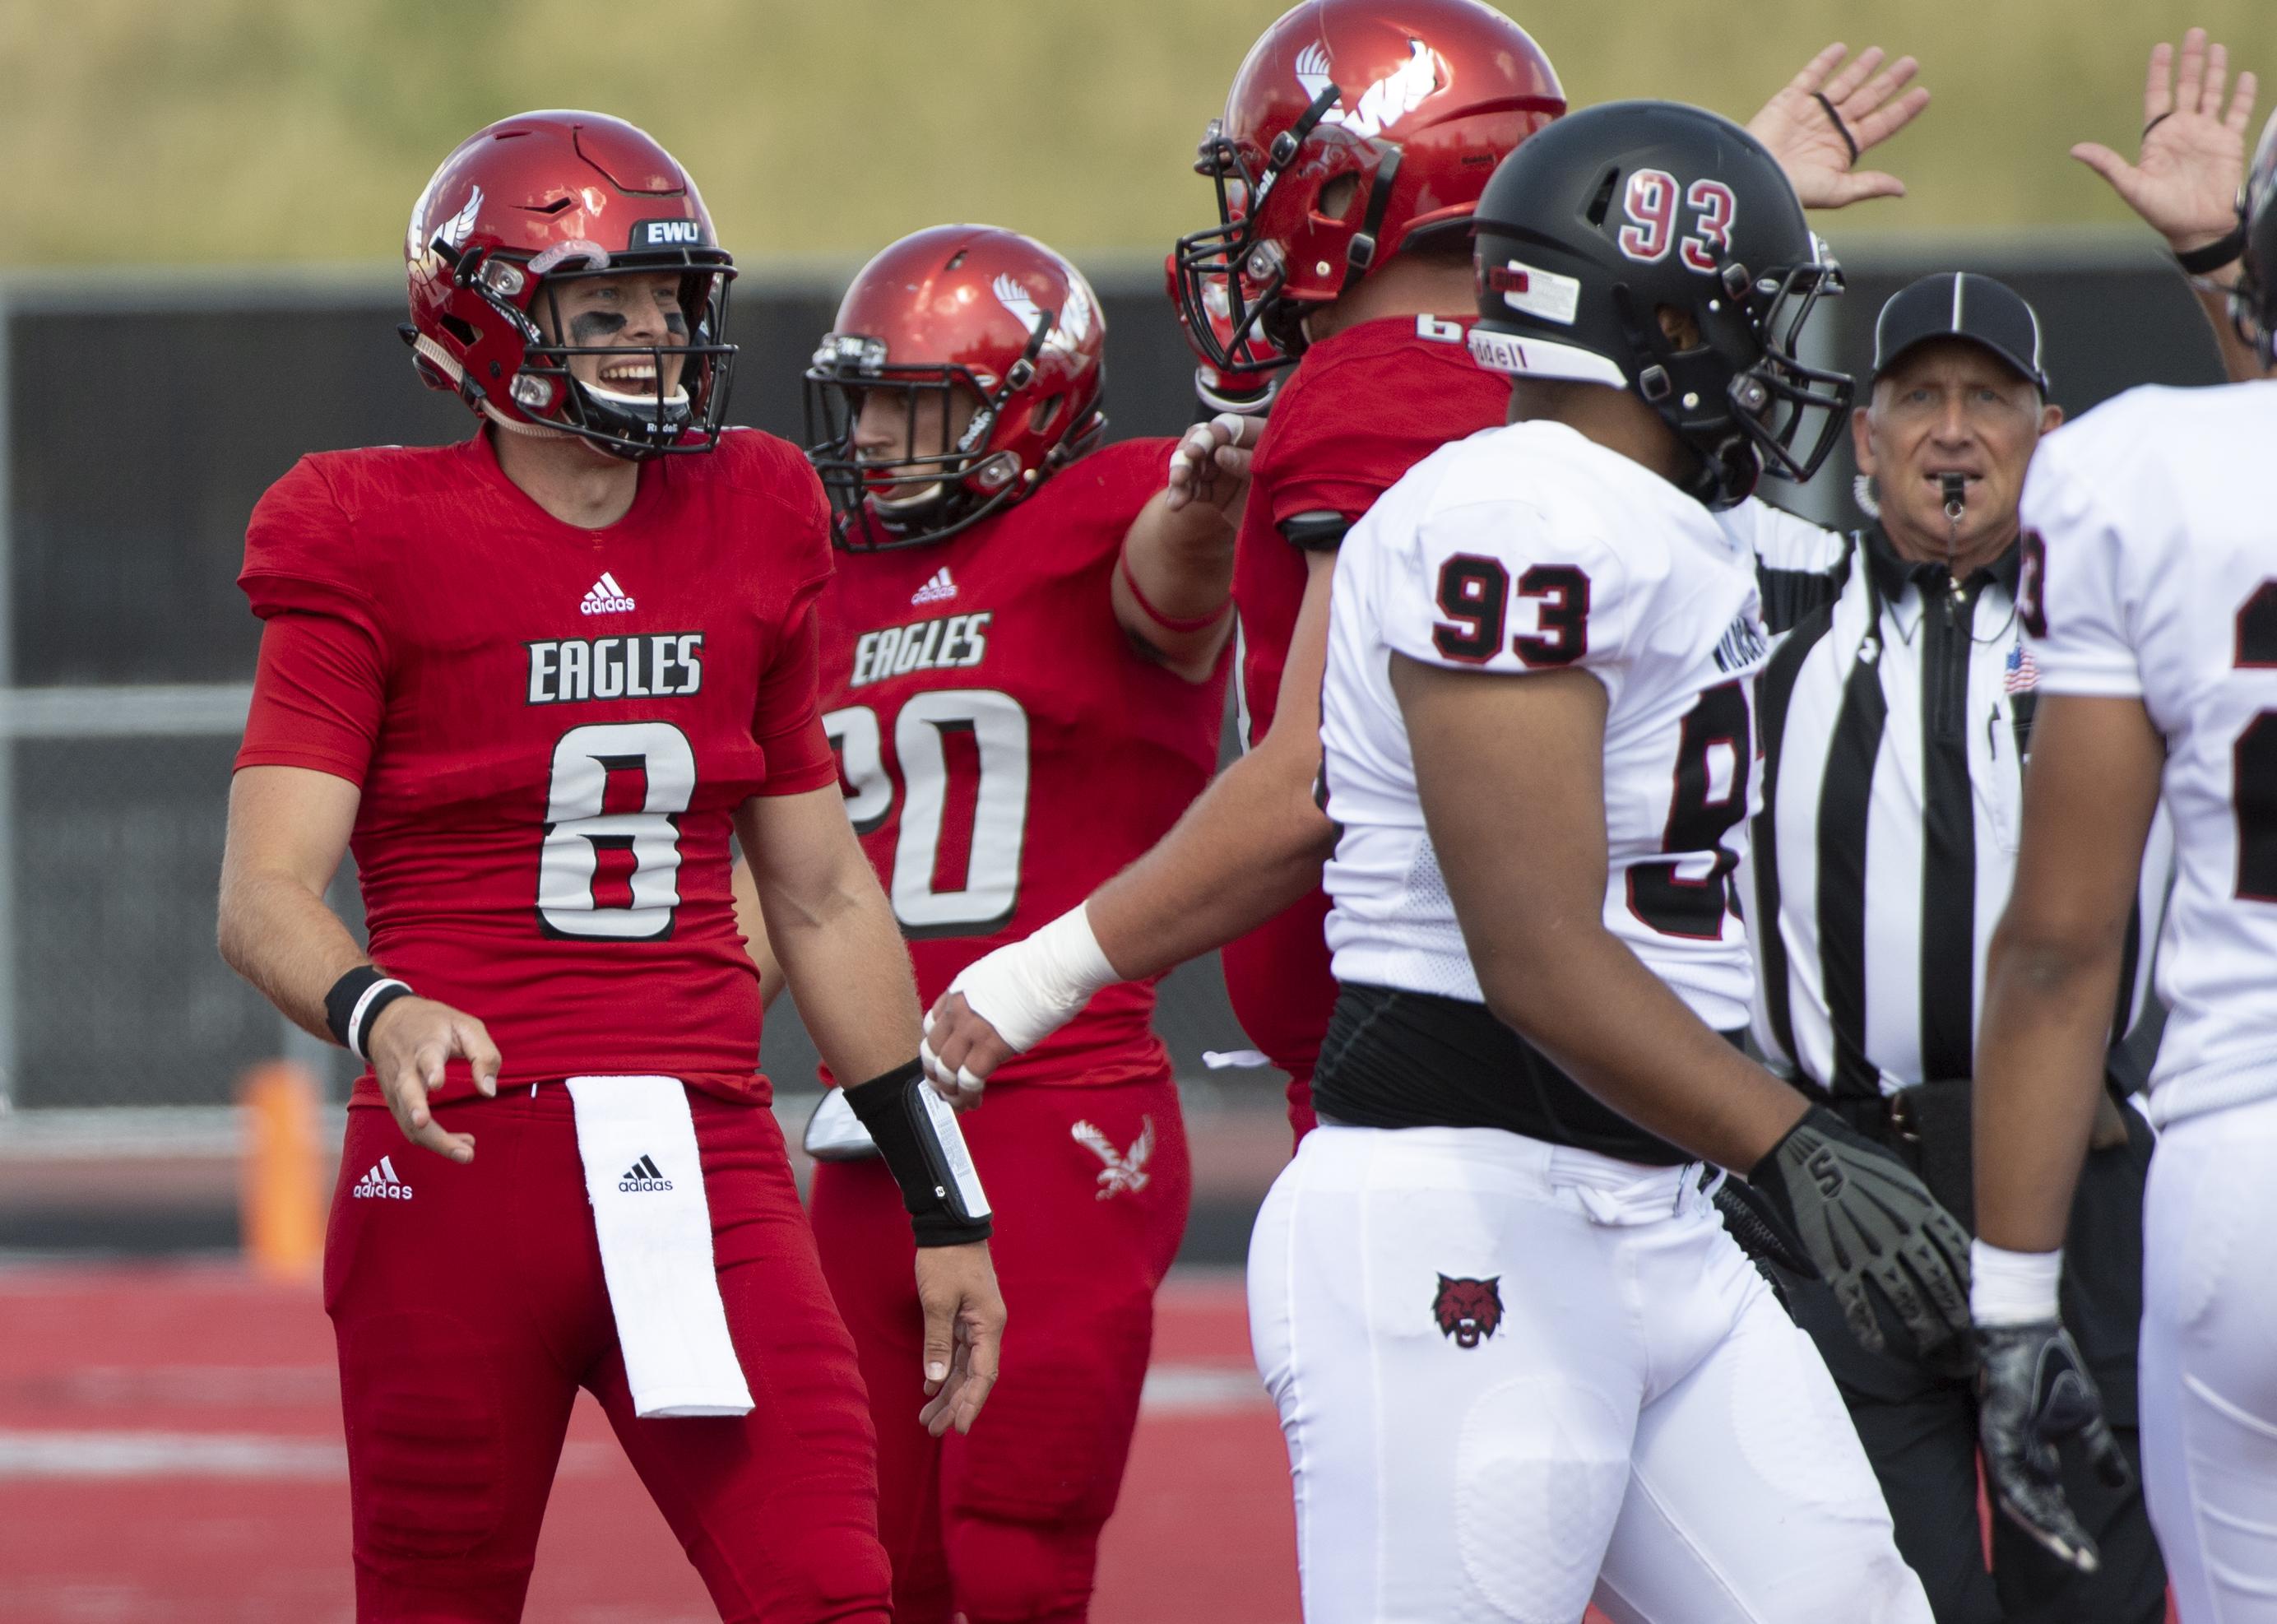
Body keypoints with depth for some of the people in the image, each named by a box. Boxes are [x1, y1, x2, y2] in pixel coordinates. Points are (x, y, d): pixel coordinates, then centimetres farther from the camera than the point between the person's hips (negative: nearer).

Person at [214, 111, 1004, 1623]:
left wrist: (943, 1203, 21)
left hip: (707, 1161, 4)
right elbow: (266, 891, -11)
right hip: (466, 1154, -4)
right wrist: (378, 1013, -34)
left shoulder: (744, 534, 12)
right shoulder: (380, 549, -3)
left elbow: (824, 894, 21)